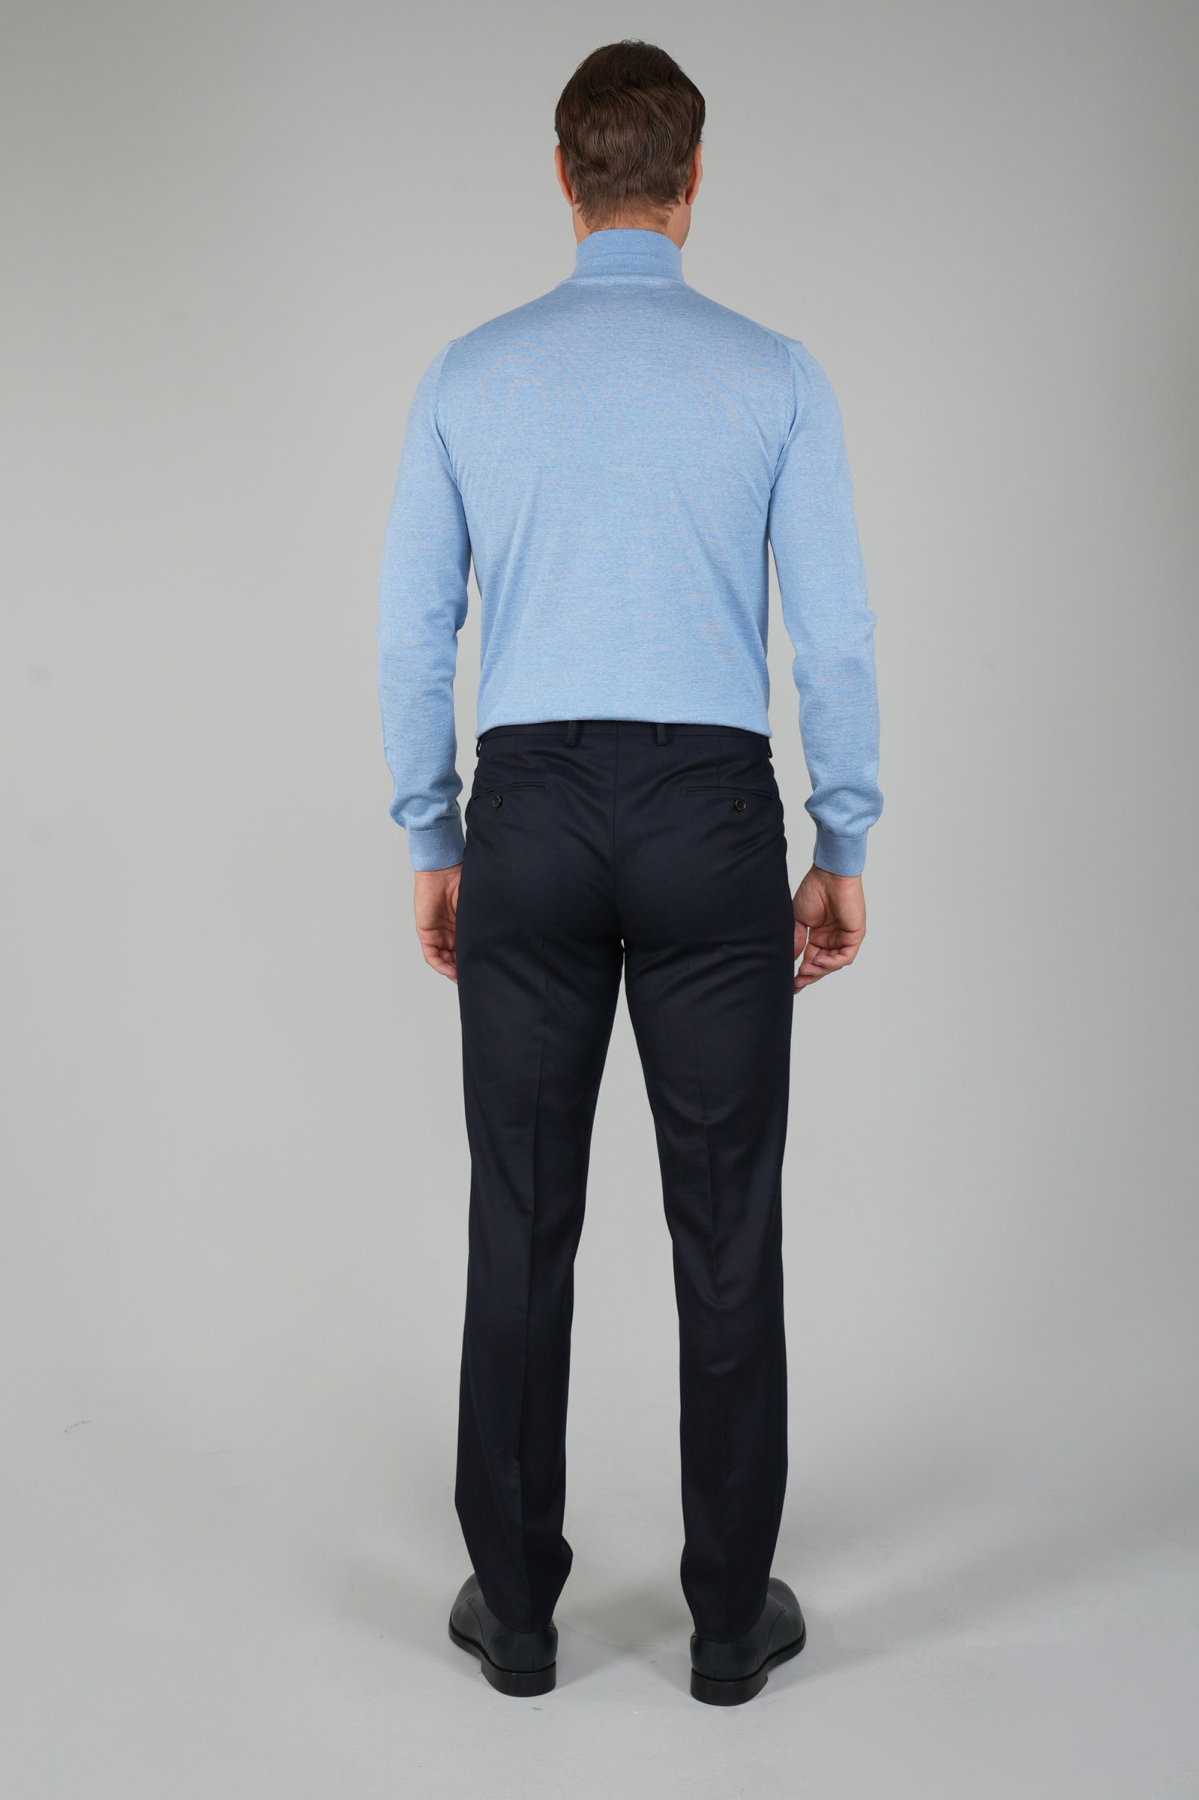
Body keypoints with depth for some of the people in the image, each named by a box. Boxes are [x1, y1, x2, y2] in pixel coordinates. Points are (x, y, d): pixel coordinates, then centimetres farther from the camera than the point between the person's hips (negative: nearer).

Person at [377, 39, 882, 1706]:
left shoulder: (469, 376, 5)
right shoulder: (777, 376, 1)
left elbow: (413, 636, 5)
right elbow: (836, 637, -2)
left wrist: (434, 850, 14)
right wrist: (845, 853, 8)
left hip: (531, 818, 2)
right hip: (708, 820, -1)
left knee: (522, 1223, 10)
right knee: (727, 1229, 7)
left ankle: (516, 1602, 19)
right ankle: (731, 1612, 17)